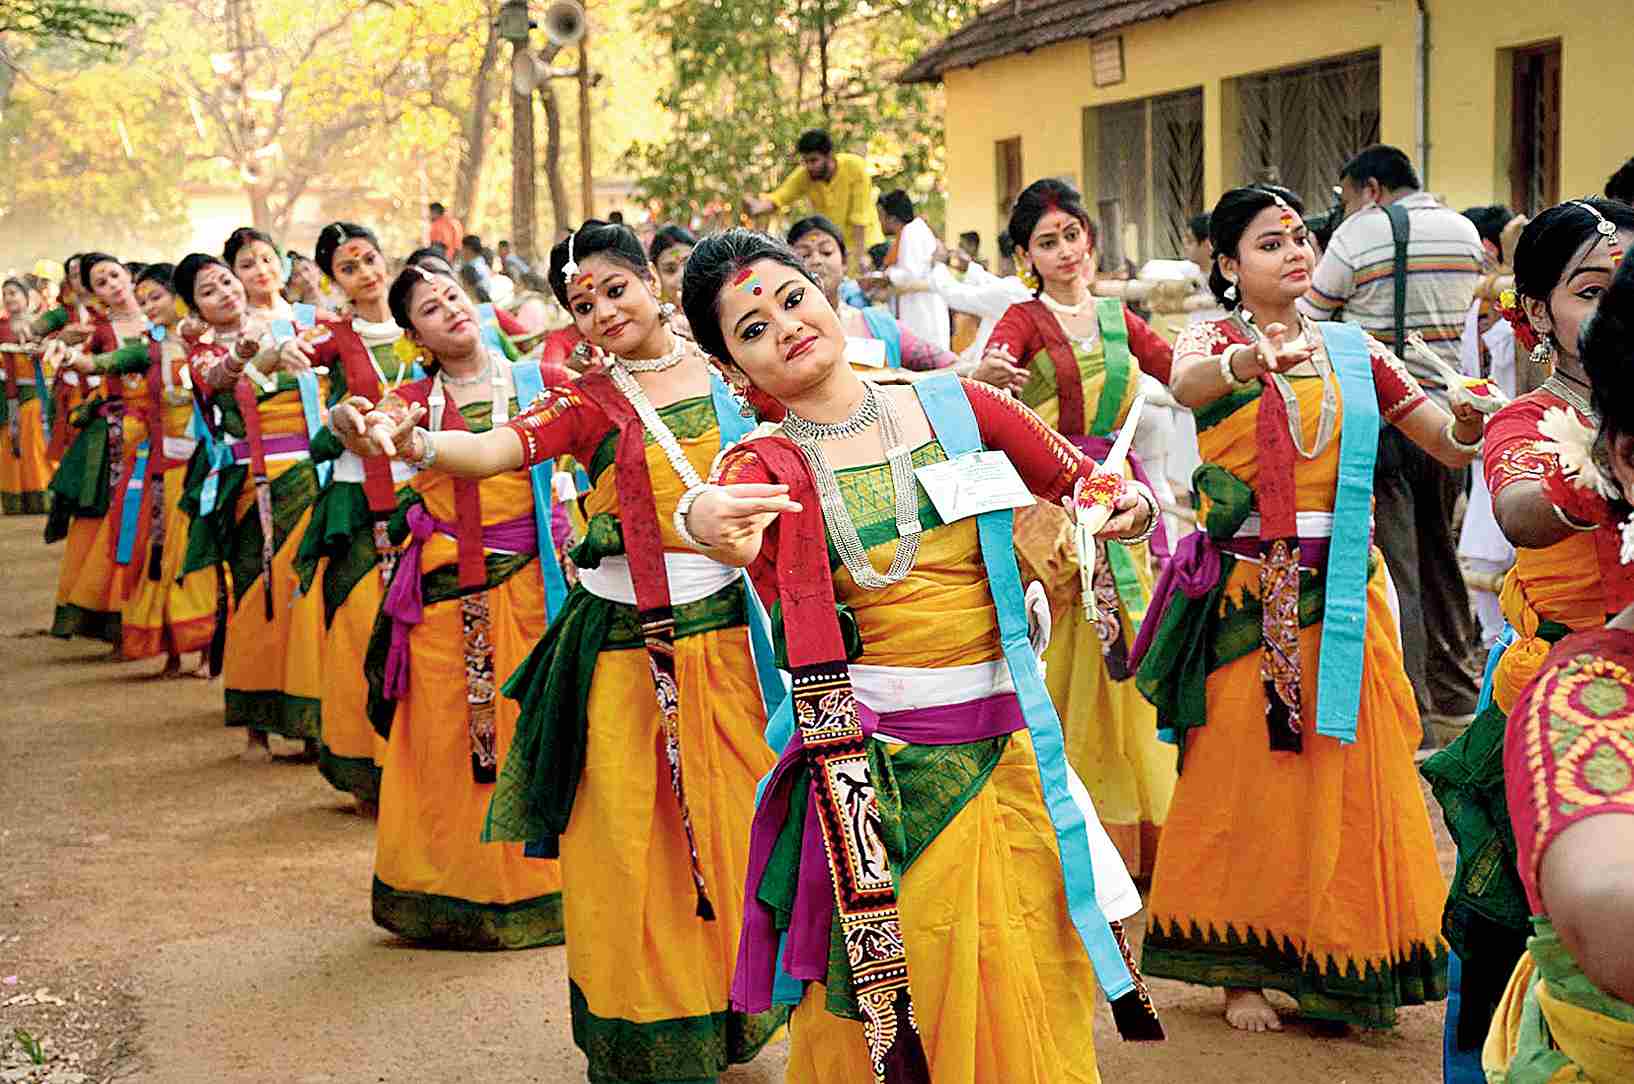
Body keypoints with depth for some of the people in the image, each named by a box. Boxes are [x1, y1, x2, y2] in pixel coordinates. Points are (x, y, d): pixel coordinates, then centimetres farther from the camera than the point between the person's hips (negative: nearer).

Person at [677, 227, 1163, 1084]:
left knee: (1019, 1008, 9)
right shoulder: (770, 467, -3)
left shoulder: (957, 408, 2)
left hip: (1001, 755, 2)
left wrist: (1128, 506, -11)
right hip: (865, 775, -1)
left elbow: (1087, 487, 11)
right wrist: (702, 519, -50)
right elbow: (732, 516, -27)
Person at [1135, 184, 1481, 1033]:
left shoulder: (1353, 349, 11)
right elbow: (1186, 382, -23)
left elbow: (1448, 446, 8)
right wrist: (1253, 360, -44)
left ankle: (1345, 971, 18)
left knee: (1352, 774, 4)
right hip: (1247, 593, -3)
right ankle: (1244, 967, 14)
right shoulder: (1213, 340, 2)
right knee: (1248, 773, 1)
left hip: (1345, 591, 3)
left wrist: (1468, 421, -16)